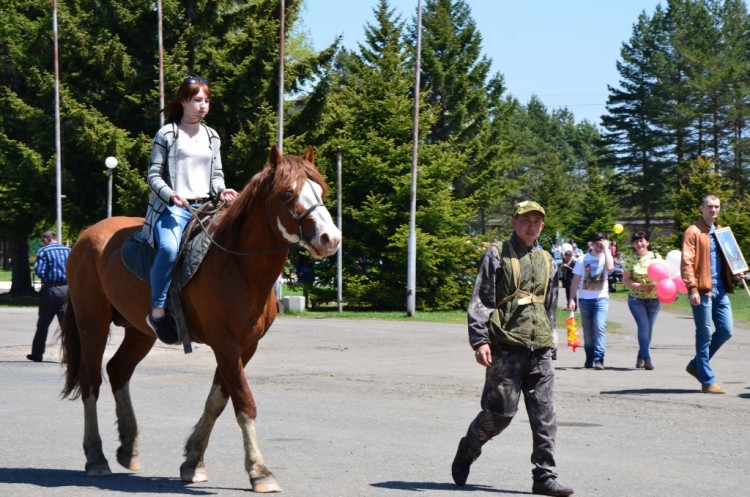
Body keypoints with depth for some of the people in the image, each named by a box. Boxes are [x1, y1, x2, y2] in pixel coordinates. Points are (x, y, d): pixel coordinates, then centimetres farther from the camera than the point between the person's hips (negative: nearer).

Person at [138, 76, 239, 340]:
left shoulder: (212, 137, 19)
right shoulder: (167, 134, 3)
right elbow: (154, 175, 0)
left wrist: (221, 191, -2)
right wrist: (170, 195, -18)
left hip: (206, 207, 6)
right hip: (173, 208, -6)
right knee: (170, 248, -35)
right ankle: (158, 310, -27)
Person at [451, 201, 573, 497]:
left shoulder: (547, 262, 18)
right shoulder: (497, 256, 2)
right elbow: (480, 302, -3)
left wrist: (550, 344, 22)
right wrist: (480, 341, -12)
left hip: (539, 349, 5)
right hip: (506, 347, -5)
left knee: (544, 414, -2)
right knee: (501, 411, -3)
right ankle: (467, 452, 23)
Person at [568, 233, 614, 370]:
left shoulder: (605, 257, 3)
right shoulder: (583, 259, 6)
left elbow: (610, 267, -21)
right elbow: (576, 280, 7)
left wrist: (606, 248, -15)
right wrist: (572, 298, 0)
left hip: (601, 298, -2)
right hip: (585, 298, 2)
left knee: (600, 327, -17)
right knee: (587, 330, 7)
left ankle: (599, 359, -18)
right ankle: (589, 358, 19)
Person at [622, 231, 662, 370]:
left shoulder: (656, 257, 1)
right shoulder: (630, 259, -3)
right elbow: (625, 280, -5)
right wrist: (641, 287, -19)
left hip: (654, 298, 2)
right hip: (636, 298, -2)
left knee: (648, 329, 8)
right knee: (644, 326, -14)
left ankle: (640, 358, 22)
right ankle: (647, 359, -14)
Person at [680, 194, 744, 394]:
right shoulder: (694, 232, -5)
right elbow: (686, 262, -12)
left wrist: (734, 273, 8)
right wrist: (692, 288, -20)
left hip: (720, 290, 7)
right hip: (703, 290, -7)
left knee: (725, 331, 6)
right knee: (705, 334, -3)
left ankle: (696, 365, 22)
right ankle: (707, 381, 3)